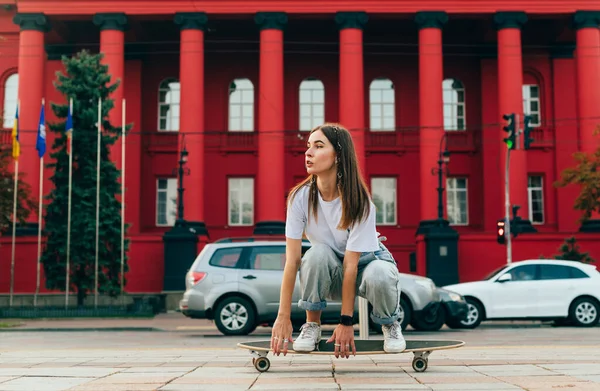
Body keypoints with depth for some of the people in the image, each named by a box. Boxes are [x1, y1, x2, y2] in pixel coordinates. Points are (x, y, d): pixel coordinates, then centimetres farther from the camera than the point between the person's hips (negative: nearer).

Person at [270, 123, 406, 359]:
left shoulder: (358, 201, -27)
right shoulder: (300, 197, -21)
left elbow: (351, 264, -29)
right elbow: (292, 258, -23)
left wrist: (346, 321, -30)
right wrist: (283, 317, -27)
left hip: (365, 260, -1)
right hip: (328, 273, 1)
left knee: (379, 275, -37)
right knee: (318, 253, -34)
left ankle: (390, 324, -2)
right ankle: (312, 325, -11)